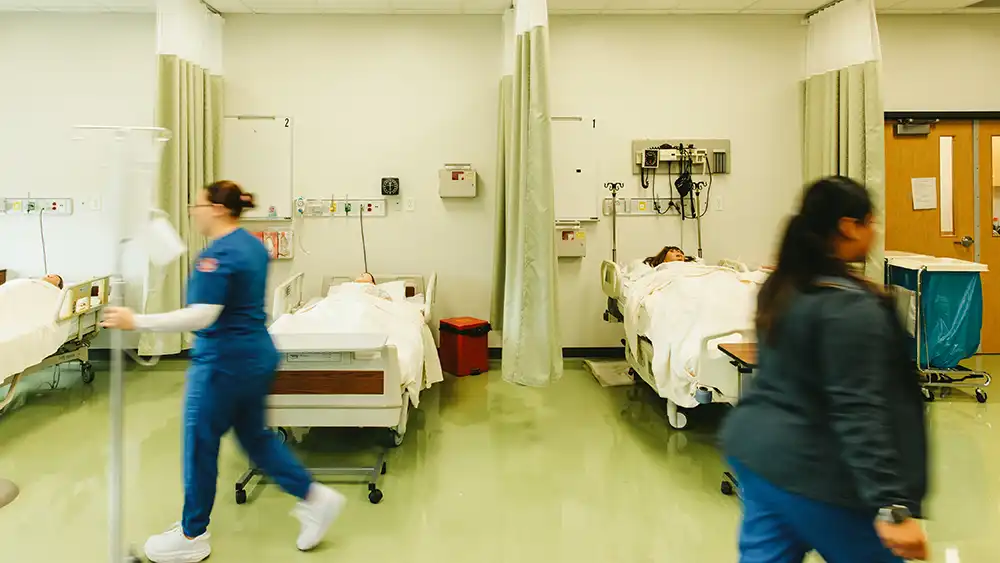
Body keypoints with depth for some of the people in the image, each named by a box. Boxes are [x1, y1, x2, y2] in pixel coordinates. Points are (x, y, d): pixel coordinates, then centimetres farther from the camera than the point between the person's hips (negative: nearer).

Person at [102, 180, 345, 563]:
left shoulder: (217, 255, -20)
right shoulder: (253, 245, 9)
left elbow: (201, 316, -27)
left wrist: (137, 322, -25)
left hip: (224, 362, -9)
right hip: (257, 355, 9)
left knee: (200, 444, 6)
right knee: (255, 435, 19)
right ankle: (314, 497, 17)